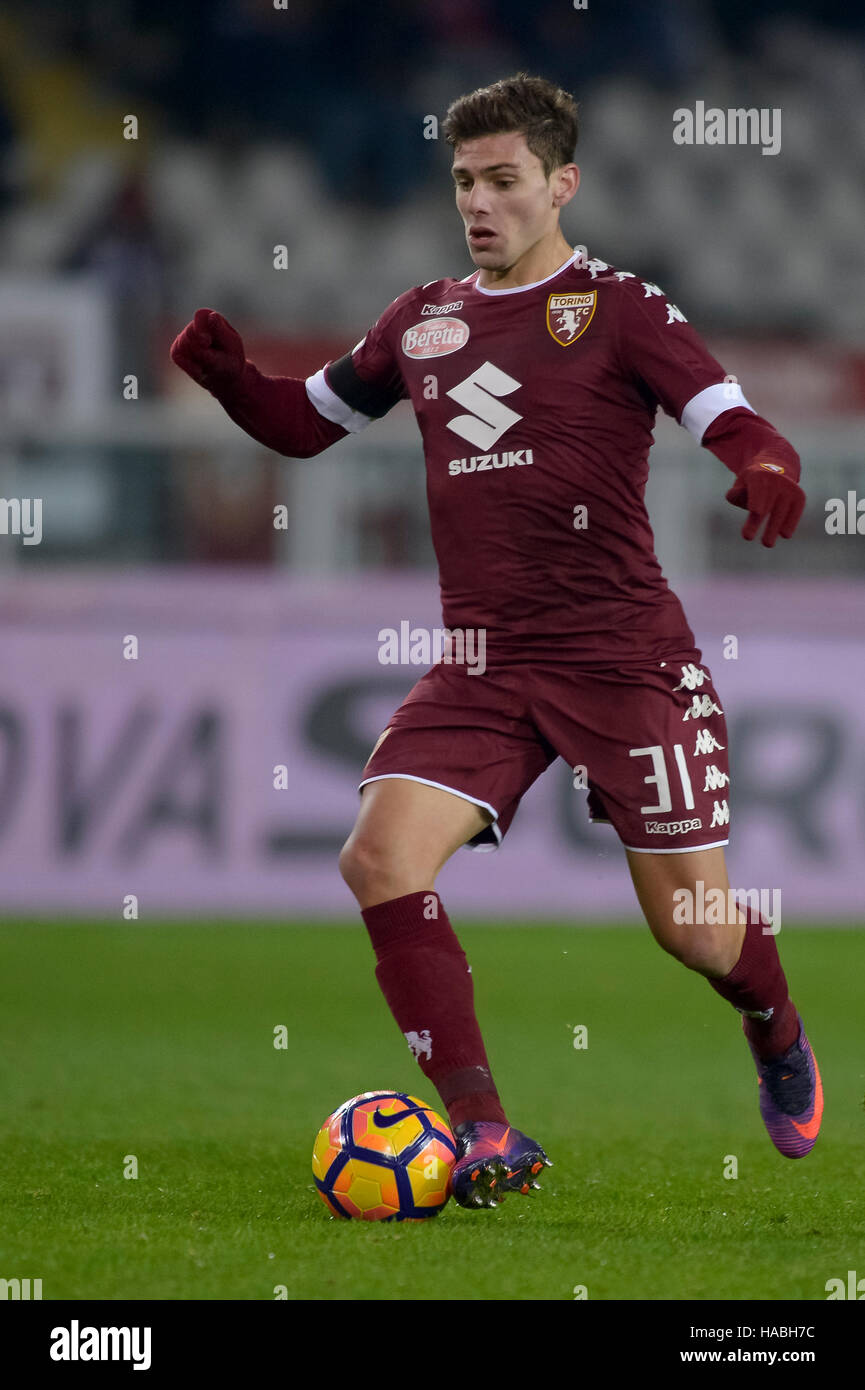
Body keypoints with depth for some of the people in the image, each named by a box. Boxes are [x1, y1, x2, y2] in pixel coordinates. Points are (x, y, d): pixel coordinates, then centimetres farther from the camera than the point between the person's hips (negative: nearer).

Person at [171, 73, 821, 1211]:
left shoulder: (618, 309, -3)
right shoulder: (423, 320, 12)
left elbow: (736, 425, -11)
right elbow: (307, 421, 23)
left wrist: (766, 470, -35)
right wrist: (229, 376, 1)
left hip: (625, 657, -4)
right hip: (483, 661, 4)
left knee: (694, 927, 1)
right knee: (381, 859, -20)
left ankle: (780, 1041, 38)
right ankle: (485, 1137, -16)